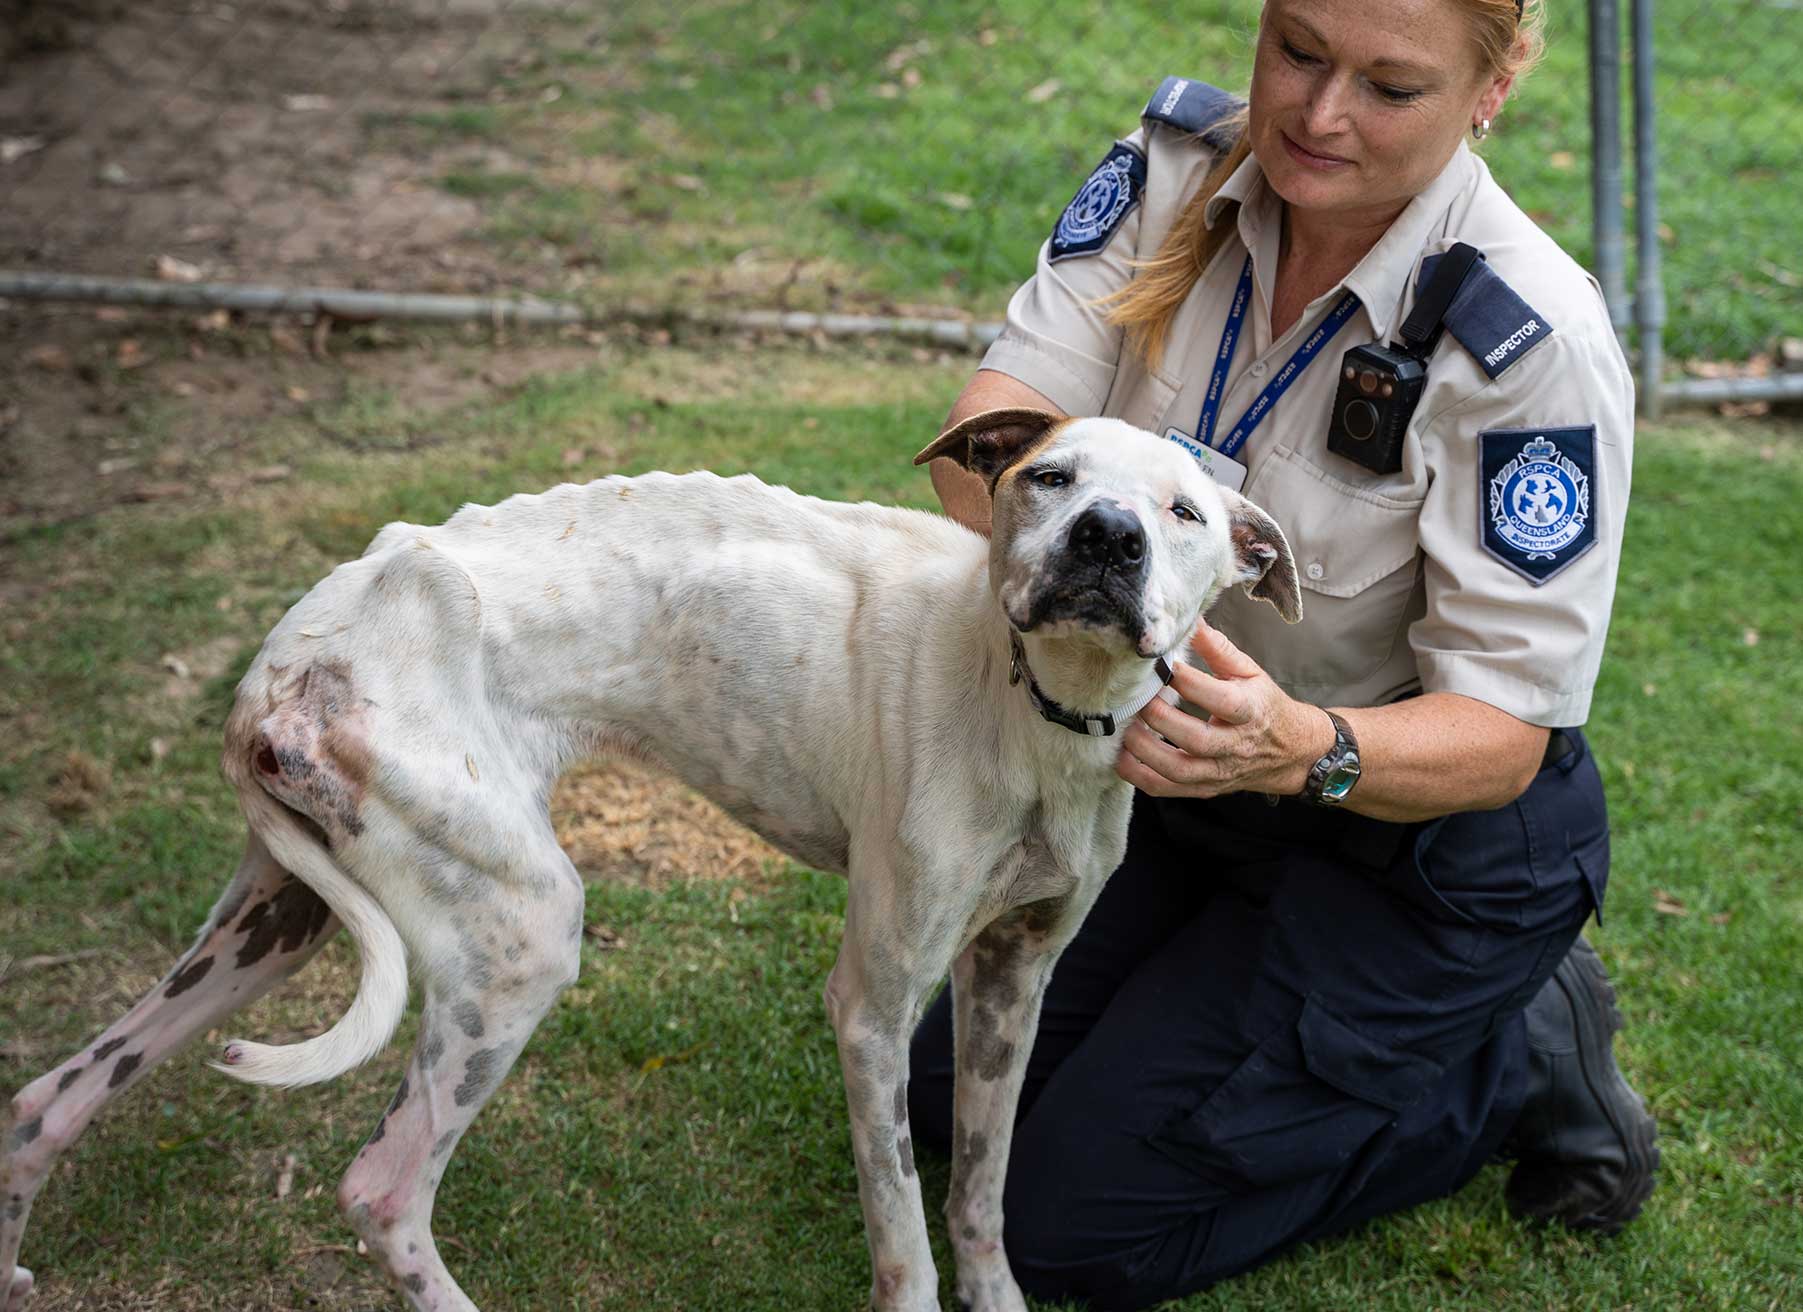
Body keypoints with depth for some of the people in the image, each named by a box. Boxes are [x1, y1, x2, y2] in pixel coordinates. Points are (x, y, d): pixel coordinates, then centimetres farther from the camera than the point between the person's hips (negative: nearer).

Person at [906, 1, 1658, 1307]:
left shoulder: (1533, 342, -28)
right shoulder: (1184, 160, -13)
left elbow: (1504, 733, -25)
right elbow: (996, 417, -21)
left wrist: (1303, 749, -46)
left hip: (1424, 844, -6)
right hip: (1194, 770, 7)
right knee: (953, 1097, 13)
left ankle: (1522, 1059, 10)